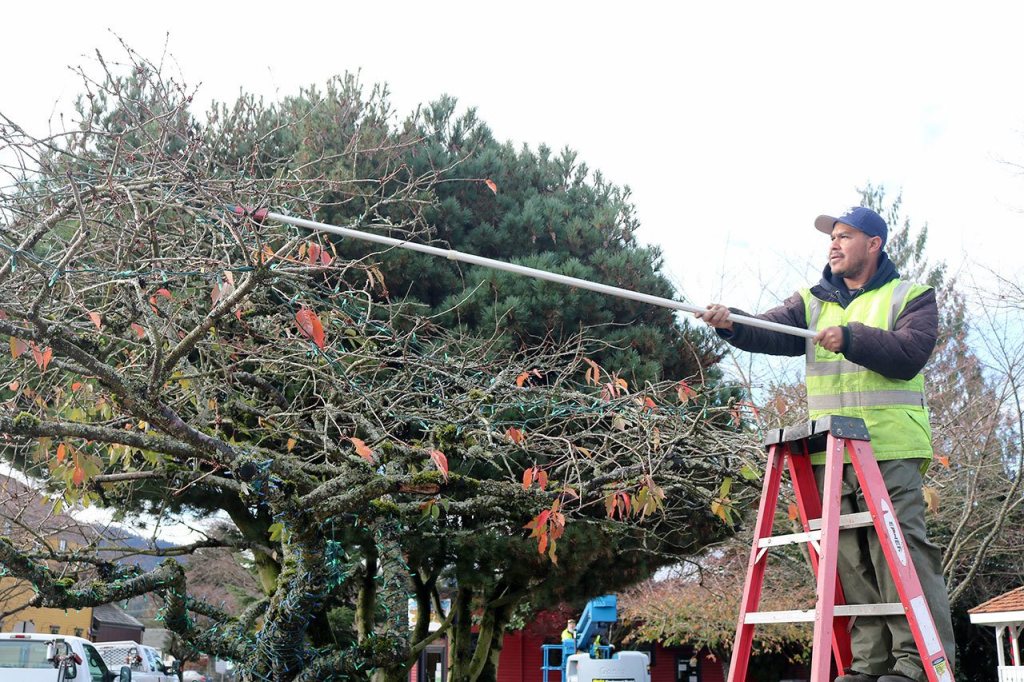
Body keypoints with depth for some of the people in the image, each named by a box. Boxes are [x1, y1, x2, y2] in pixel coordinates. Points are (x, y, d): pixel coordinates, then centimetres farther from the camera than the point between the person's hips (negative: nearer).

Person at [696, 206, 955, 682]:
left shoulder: (911, 297, 8)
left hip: (890, 448, -4)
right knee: (850, 559, 3)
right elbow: (770, 333, 1)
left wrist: (851, 338, -18)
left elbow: (910, 355, -8)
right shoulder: (812, 303, 18)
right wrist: (732, 325, -19)